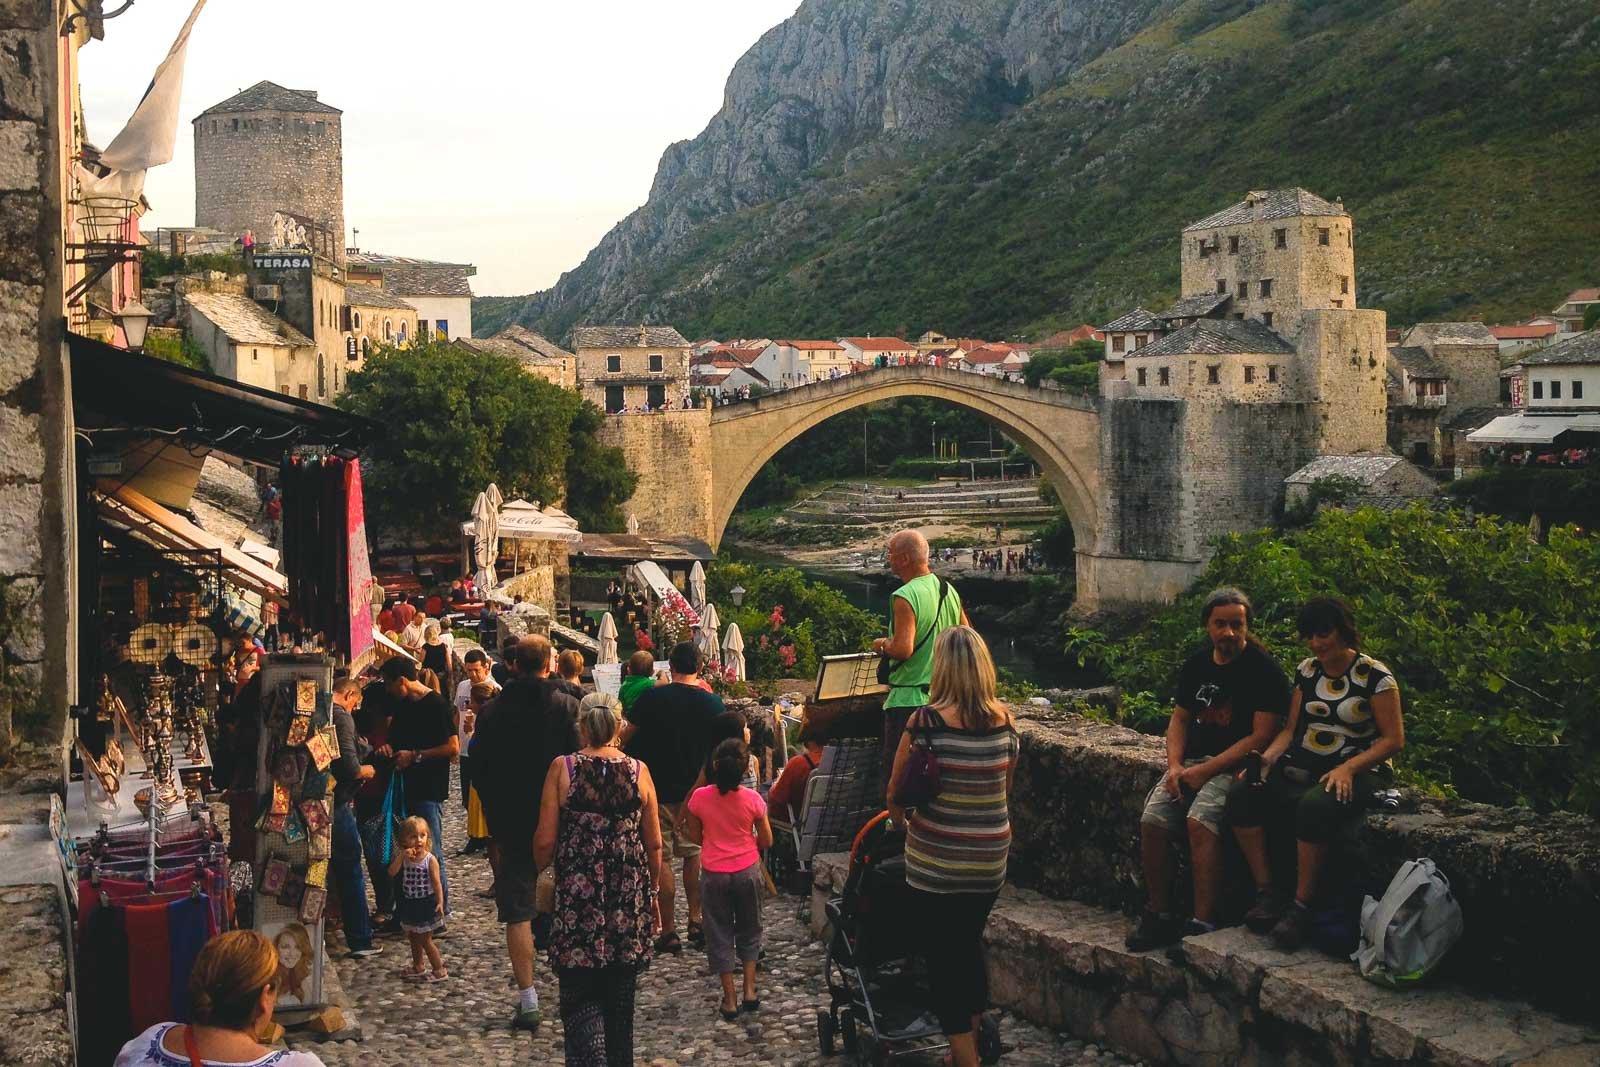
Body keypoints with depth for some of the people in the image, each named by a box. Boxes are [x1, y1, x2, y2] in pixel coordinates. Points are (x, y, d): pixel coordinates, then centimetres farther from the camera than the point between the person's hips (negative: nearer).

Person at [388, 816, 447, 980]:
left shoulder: (430, 859, -15)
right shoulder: (402, 857, -4)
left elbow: (437, 882, -15)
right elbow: (392, 873, -17)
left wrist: (440, 902, -22)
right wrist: (402, 856, -26)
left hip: (426, 904, -5)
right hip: (409, 904, 5)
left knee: (425, 940, 1)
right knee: (413, 938, 20)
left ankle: (439, 970, 14)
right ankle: (417, 967, 38)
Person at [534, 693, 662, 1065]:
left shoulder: (563, 768, -6)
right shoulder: (638, 771, 0)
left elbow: (545, 841, -6)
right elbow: (654, 845, 6)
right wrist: (652, 893, 20)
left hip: (578, 897, -2)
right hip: (630, 899, 3)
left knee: (580, 997, 4)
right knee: (620, 999, 16)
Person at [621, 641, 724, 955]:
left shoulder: (652, 697, -13)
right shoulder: (713, 703, -4)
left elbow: (625, 736, -4)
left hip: (658, 790, -3)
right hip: (697, 792, 3)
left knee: (661, 859, 3)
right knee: (694, 854, 20)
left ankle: (668, 931, 5)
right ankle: (696, 921, 20)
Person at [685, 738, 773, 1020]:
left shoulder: (699, 798, -12)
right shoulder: (752, 799, -12)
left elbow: (695, 837, 2)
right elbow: (766, 841, -3)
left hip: (714, 875, 0)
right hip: (748, 872, 1)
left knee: (720, 935, 10)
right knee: (749, 931, 19)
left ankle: (730, 1001, 10)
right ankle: (750, 991, 16)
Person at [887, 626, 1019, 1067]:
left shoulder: (927, 720, -15)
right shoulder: (1005, 719, -2)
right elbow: (1005, 788, 10)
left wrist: (903, 821, 14)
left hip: (936, 861, -5)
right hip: (991, 859, 5)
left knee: (943, 956, 7)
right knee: (971, 947, 20)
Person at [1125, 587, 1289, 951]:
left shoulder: (1264, 670, -8)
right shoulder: (1196, 665, 12)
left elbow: (1262, 736, -13)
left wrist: (1206, 770, -16)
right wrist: (1175, 766, -1)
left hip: (1236, 766, -6)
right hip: (1193, 760, 6)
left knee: (1200, 820, -31)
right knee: (1152, 821, -14)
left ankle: (1203, 924, -26)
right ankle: (1158, 916, -1)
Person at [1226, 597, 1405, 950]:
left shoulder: (1374, 676, -6)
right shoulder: (1306, 671, 12)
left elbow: (1394, 739, -8)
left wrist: (1348, 768, -21)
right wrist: (1267, 758, -6)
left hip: (1357, 772, -6)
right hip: (1301, 768, 6)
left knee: (1315, 806, -39)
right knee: (1242, 798, -21)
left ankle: (1301, 907, -28)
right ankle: (1267, 895, -18)